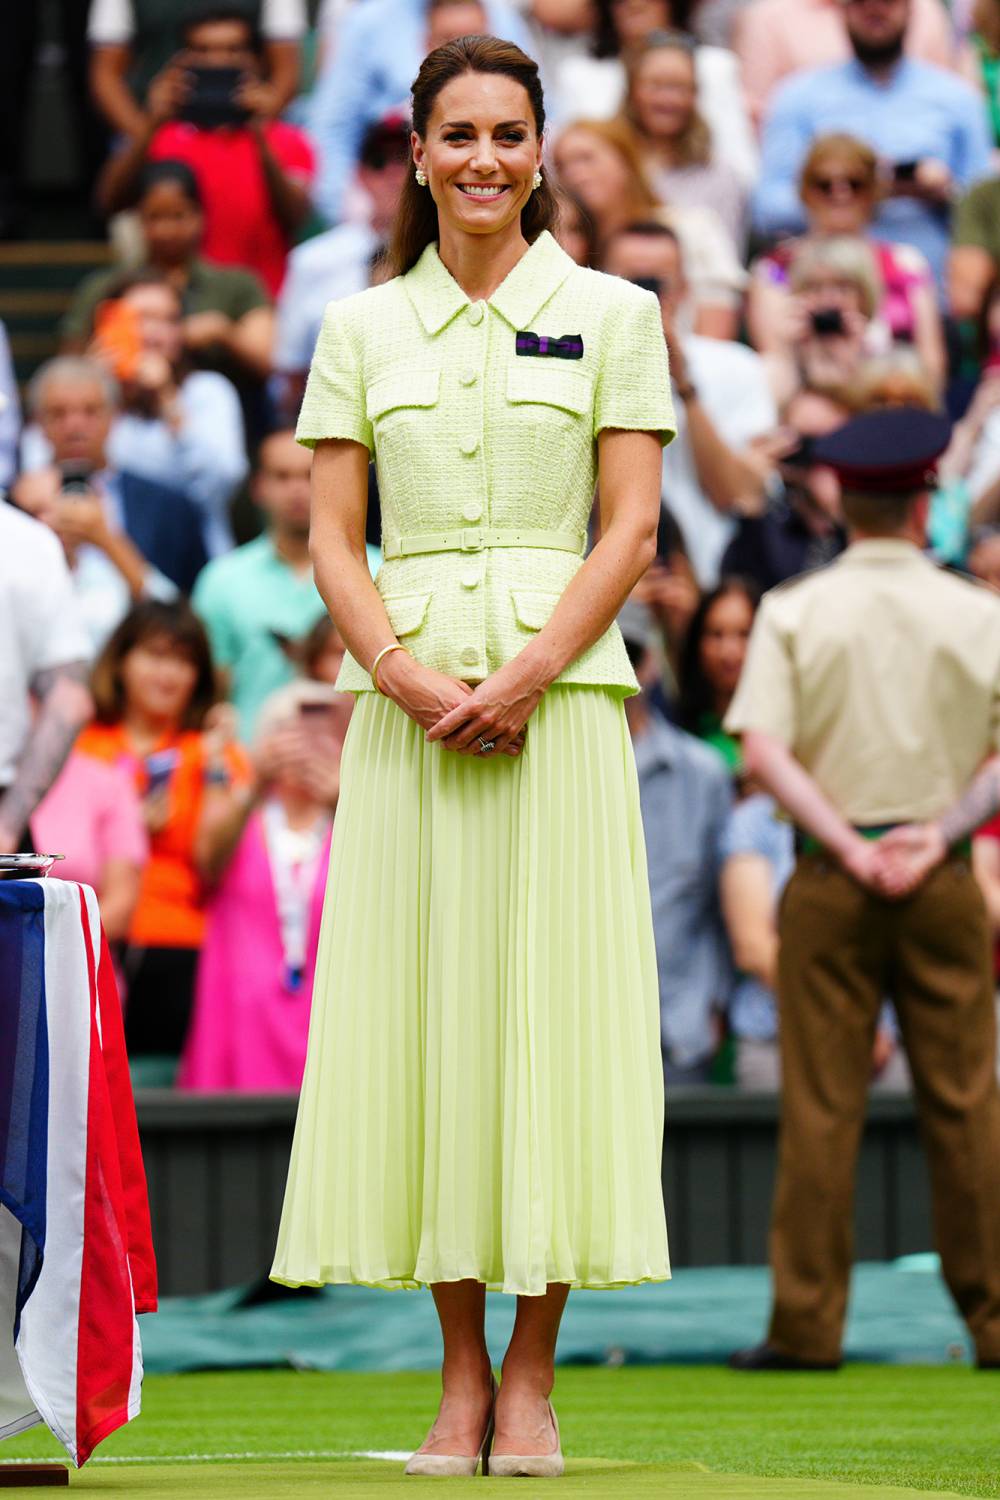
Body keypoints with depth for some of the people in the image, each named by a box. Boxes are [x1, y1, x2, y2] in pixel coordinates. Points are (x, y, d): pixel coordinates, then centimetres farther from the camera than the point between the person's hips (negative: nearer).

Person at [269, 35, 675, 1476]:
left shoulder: (611, 314, 5)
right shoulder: (361, 328, 10)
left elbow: (631, 526, -1)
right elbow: (332, 534, 6)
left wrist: (529, 674, -13)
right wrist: (403, 670, -11)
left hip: (561, 691, -2)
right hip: (407, 693, 2)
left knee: (553, 1008, -4)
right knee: (421, 1012, 0)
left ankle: (531, 1374, 2)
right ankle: (461, 1372, 7)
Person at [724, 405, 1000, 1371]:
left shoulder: (794, 612, 0)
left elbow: (764, 753, -10)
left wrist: (849, 846, -9)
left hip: (829, 884, -1)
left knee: (819, 1105, 0)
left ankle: (806, 1326, 0)